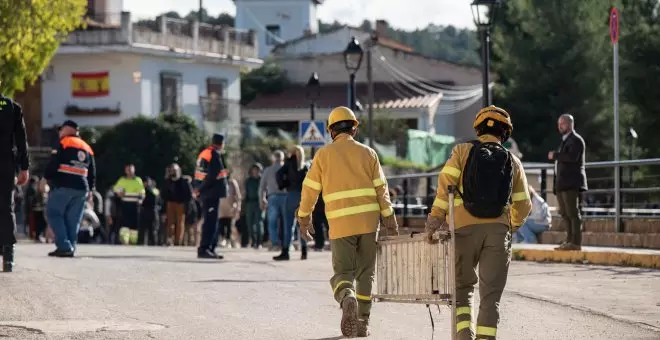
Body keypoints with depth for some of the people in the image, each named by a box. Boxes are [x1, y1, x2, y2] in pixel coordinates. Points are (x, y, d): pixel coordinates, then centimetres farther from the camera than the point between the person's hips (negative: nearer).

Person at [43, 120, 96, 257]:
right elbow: (92, 172, 20)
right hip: (81, 189, 6)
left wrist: (46, 178, 0)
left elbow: (53, 164, -11)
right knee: (72, 219, 8)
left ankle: (64, 246, -12)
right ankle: (70, 248, 2)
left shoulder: (64, 143, -2)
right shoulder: (87, 148, 19)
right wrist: (90, 189, 25)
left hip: (62, 186, -6)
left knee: (54, 214, 0)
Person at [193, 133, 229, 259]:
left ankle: (210, 249, 18)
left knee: (211, 222, 15)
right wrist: (199, 190, -15)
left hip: (206, 193, 10)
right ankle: (204, 249, -10)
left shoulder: (204, 153, 14)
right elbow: (211, 176, -20)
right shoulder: (215, 155, -14)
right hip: (212, 193, -10)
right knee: (210, 222, -8)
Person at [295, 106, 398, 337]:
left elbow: (310, 189, 4)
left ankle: (348, 299, -30)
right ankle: (362, 324, 13)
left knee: (343, 272, 2)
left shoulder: (324, 154, 3)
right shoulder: (368, 153, 6)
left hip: (341, 224, -2)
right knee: (365, 273, 13)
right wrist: (389, 220, 9)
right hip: (368, 221, 2)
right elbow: (381, 189, 4)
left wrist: (304, 218, 15)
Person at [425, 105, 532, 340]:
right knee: (491, 295, 3)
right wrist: (513, 226, 32)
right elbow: (523, 205, 13)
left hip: (465, 228, -1)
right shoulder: (513, 162, 11)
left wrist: (435, 219, -10)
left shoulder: (463, 152, 5)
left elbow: (445, 184, -9)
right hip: (498, 230, 1)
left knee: (462, 287, 13)